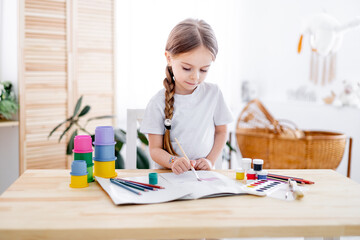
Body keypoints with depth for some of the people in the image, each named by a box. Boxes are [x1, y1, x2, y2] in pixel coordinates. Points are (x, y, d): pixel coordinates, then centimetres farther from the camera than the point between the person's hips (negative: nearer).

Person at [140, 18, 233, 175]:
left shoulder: (213, 93, 2)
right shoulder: (158, 103, -6)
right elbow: (155, 149, -4)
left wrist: (210, 161, -2)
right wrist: (173, 162, -23)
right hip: (168, 173, -2)